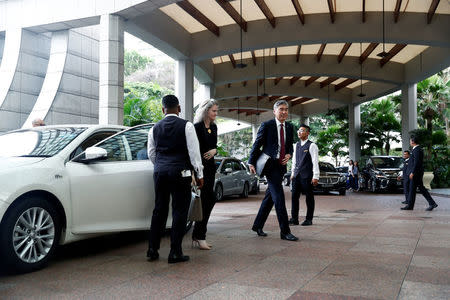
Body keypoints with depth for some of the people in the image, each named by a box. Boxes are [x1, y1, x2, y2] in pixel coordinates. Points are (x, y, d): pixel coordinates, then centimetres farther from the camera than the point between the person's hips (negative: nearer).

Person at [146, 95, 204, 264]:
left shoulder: (155, 128, 9)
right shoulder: (186, 126, -4)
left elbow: (151, 153, 16)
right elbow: (194, 151, -6)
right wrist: (199, 174, -1)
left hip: (160, 172, 5)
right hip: (180, 172, -4)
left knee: (159, 210, 12)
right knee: (179, 212, 1)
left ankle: (152, 250, 15)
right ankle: (175, 253, 2)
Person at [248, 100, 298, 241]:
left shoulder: (289, 127, 12)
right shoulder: (266, 125, -5)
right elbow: (257, 144, -2)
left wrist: (289, 154, -2)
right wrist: (251, 163, -4)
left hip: (281, 166, 7)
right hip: (270, 165, -6)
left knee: (270, 198, 13)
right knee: (279, 198, -10)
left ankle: (257, 226, 26)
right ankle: (285, 231, -5)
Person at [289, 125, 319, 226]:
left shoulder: (311, 146, -6)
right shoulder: (296, 145, 15)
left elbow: (315, 162, -10)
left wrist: (315, 177, -15)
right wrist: (293, 173, 16)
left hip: (307, 175, -6)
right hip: (297, 175, 6)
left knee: (309, 197, 2)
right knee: (294, 196, 5)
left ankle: (309, 219, 10)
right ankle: (294, 219, 11)